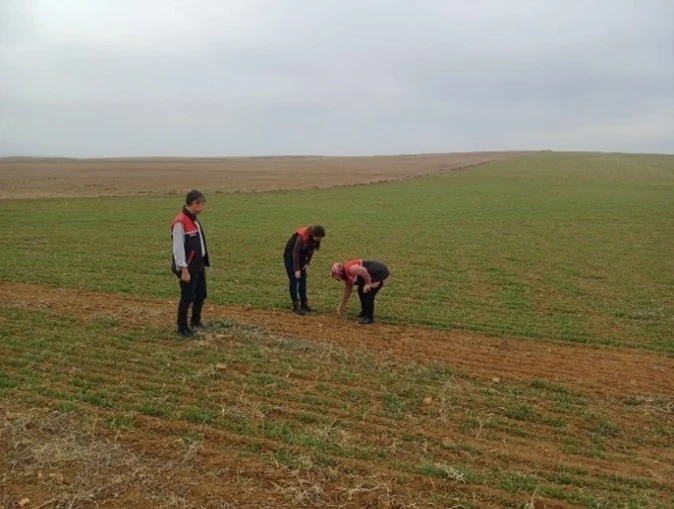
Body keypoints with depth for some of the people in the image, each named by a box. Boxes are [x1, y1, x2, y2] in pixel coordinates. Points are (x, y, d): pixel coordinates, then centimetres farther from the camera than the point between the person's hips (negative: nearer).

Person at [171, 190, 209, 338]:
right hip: (188, 267, -9)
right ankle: (182, 328, 11)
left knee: (201, 295, 18)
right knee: (187, 297, -1)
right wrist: (184, 270, -21)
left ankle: (195, 321, 36)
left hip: (199, 265, 9)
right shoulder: (180, 222, -20)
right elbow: (178, 248, -21)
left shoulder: (194, 219, 10)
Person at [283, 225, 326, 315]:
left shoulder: (315, 238, -15)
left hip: (301, 256, 7)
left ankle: (304, 304, 11)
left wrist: (307, 263, -4)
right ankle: (296, 306, -6)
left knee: (303, 279, 5)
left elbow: (311, 250, 1)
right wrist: (297, 269, -29)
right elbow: (295, 252, -30)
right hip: (290, 255, -7)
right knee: (294, 280, -8)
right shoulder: (302, 237, -34)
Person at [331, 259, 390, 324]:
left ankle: (369, 317, 1)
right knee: (361, 291, 17)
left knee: (367, 294, -10)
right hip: (375, 274, 11)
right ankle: (365, 313, 28)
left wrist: (367, 284, -18)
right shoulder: (347, 276, 12)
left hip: (380, 273, -11)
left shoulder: (349, 269, -20)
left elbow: (364, 271, -32)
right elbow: (347, 292, 21)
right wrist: (341, 306, 27)